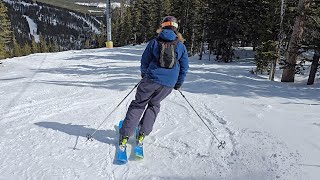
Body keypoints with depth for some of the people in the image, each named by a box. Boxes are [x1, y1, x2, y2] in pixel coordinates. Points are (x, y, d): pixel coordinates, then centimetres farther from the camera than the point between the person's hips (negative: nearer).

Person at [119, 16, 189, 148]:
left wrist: (144, 74, 27)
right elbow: (185, 67, 8)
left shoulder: (154, 42, 2)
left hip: (151, 79, -2)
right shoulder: (181, 46, 5)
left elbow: (144, 62, 8)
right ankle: (142, 134, 16)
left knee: (138, 105, 11)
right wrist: (178, 84, 20)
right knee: (154, 105, 22)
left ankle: (125, 136, 8)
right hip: (168, 84, 2)